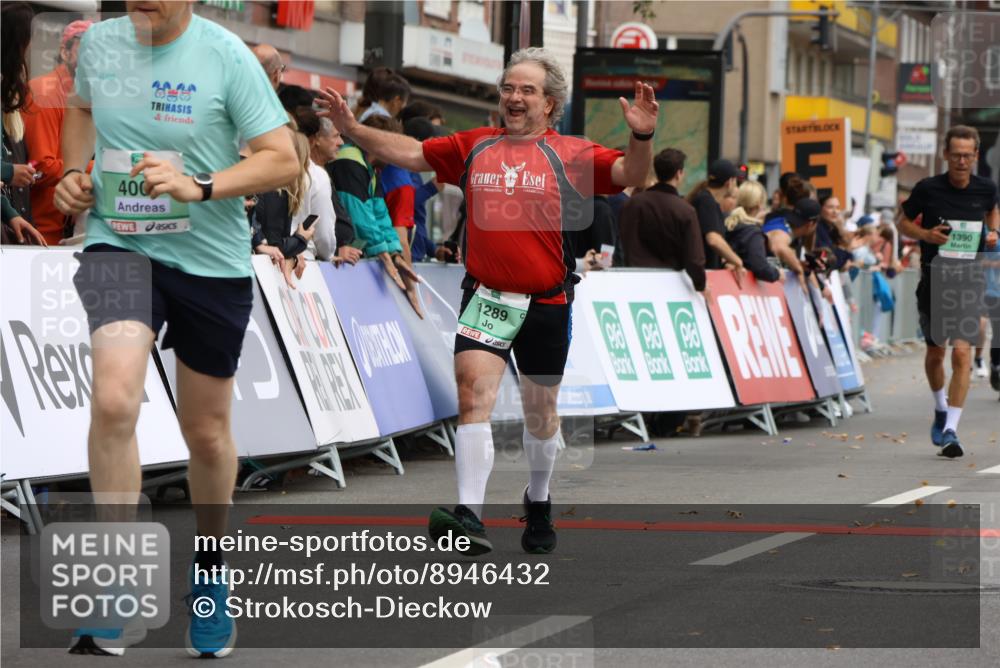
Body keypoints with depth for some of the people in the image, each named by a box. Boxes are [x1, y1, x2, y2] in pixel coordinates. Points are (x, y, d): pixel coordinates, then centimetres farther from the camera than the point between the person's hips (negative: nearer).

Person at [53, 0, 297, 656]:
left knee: (207, 434, 13)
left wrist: (199, 187, -24)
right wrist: (74, 172, 6)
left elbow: (283, 159, -11)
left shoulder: (226, 56, -11)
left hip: (212, 258, -1)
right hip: (118, 244, 1)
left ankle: (211, 568, 41)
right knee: (114, 399, -25)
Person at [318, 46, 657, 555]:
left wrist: (641, 137, -29)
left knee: (541, 413, 14)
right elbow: (412, 153, 14)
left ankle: (538, 501, 39)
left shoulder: (571, 154, -1)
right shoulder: (474, 147, 8)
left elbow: (629, 175, -10)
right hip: (486, 297, 1)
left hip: (546, 302, -1)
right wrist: (354, 130, 5)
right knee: (474, 390, -19)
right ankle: (469, 516, -27)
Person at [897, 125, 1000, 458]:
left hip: (969, 281, 0)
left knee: (962, 353, -14)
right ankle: (941, 409, 42)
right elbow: (904, 222, 8)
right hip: (934, 279, 0)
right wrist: (925, 234, -12)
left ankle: (950, 431, -14)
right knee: (935, 353, 12)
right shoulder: (927, 189, -6)